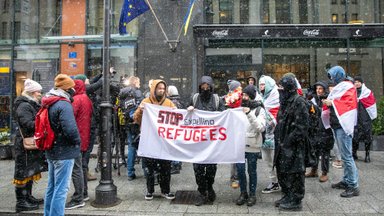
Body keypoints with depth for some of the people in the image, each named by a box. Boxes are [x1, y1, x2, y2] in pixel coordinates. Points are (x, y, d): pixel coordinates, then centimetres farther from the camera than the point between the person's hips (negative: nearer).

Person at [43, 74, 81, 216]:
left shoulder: (48, 104, 10)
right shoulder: (64, 105, -19)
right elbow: (70, 129, -28)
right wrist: (77, 141, -11)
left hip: (51, 151, 9)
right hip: (64, 152, -9)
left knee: (51, 186, 20)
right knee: (61, 188, -2)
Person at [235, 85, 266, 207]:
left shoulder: (259, 109, -4)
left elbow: (261, 127, -16)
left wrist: (250, 114, -22)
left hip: (252, 146, -3)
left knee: (252, 171, 8)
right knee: (240, 170, 8)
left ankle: (252, 194, 24)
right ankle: (243, 193, 25)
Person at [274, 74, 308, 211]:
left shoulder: (299, 102, -13)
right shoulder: (285, 101, 15)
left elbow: (301, 125, -18)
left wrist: (289, 140, -20)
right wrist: (279, 139, 14)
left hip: (293, 144, -9)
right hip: (283, 143, 10)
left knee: (294, 171, 0)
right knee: (282, 170, 16)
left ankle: (296, 201, 12)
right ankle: (288, 196, 30)